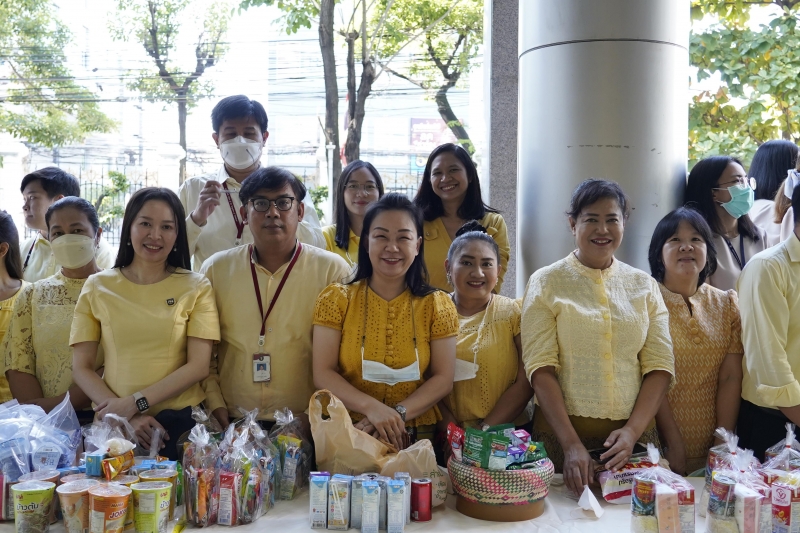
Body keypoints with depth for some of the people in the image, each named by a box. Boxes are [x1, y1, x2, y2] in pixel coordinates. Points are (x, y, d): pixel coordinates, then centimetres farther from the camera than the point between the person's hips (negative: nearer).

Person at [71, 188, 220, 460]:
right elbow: (81, 368, 0)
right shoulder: (97, 287, 2)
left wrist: (135, 403, -14)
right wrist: (125, 416, -13)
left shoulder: (196, 287, -1)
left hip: (180, 422, -1)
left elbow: (198, 366, -6)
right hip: (113, 424, 1)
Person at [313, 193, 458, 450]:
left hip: (415, 437, 1)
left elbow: (443, 379, 1)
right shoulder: (336, 299, 2)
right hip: (346, 435, -1)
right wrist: (372, 407, -18)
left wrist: (398, 414, -15)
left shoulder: (437, 305, 4)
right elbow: (323, 374, -3)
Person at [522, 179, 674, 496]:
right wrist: (572, 444, -17)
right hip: (561, 433, -2)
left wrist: (633, 430, -11)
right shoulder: (546, 283, -2)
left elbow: (660, 366, 2)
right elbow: (541, 368, -9)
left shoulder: (644, 286, 7)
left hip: (632, 434, 2)